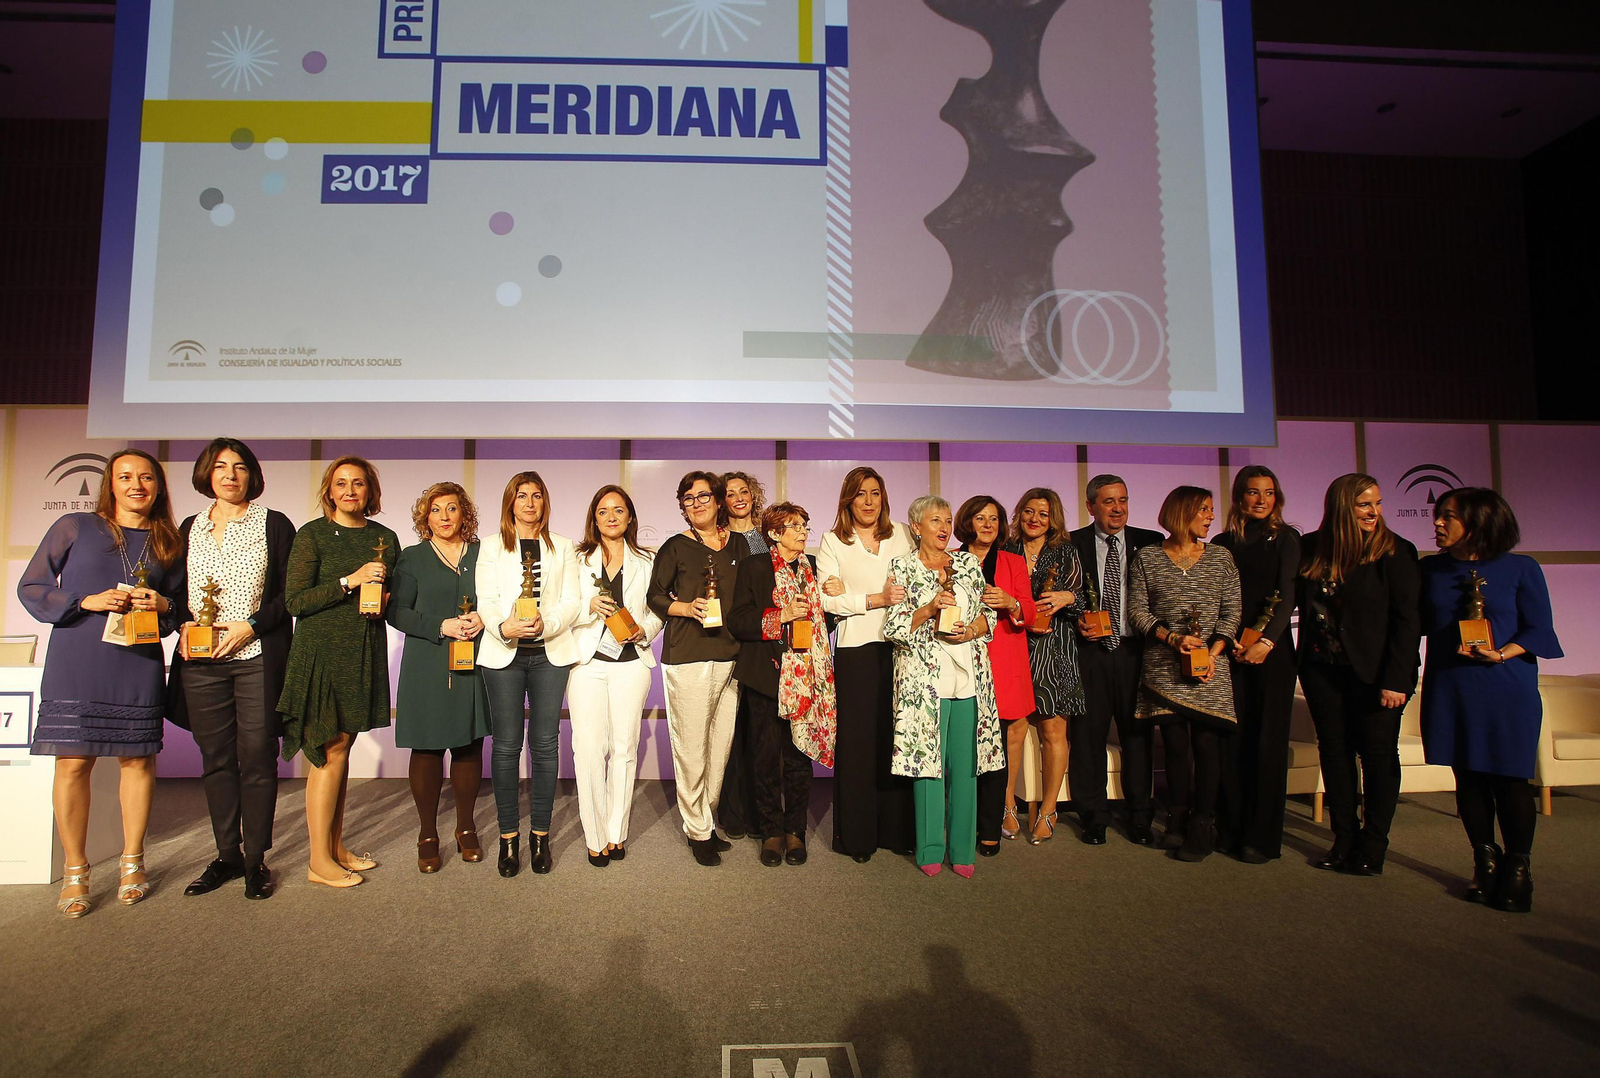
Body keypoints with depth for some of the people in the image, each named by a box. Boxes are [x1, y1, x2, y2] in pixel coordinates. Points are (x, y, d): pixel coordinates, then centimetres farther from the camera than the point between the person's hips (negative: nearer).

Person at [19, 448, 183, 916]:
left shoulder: (169, 543, 11)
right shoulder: (74, 527, 4)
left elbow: (181, 607, 18)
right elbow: (31, 588, 5)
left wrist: (163, 605, -5)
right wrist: (86, 602, -10)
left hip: (138, 667, 2)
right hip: (76, 665, -2)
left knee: (138, 758, 5)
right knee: (73, 761, 0)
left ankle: (132, 861, 21)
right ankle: (75, 871, 15)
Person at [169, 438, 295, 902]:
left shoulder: (274, 525, 2)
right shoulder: (190, 529, 15)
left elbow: (291, 593, -2)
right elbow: (178, 591, 19)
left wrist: (251, 625, -13)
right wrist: (185, 623, -1)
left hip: (257, 658, -4)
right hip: (200, 660, 4)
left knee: (257, 757, -2)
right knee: (215, 759, 9)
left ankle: (255, 859, 9)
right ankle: (227, 855, 20)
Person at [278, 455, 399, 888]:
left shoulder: (385, 538, 10)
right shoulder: (312, 535, -4)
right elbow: (294, 601, -10)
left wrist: (384, 601, -3)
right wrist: (350, 581, -18)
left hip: (364, 654, 5)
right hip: (322, 653, -5)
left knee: (342, 747, 12)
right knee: (329, 754, -3)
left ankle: (337, 847, 21)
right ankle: (319, 860, 7)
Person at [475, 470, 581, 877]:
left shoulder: (563, 548, 12)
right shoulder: (492, 548, 11)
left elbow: (572, 603, 3)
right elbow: (487, 602, 0)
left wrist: (544, 624, -16)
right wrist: (504, 627, -20)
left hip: (550, 653, 1)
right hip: (503, 654, 0)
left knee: (545, 744, 2)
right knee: (506, 745, 1)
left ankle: (540, 835, 13)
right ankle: (508, 837, 12)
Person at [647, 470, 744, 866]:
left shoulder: (738, 546, 13)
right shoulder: (675, 547, 1)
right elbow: (655, 596, 4)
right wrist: (687, 608, -13)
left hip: (730, 656, 4)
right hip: (687, 658, -4)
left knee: (722, 742, 9)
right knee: (691, 747, -3)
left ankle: (707, 818, 25)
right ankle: (698, 831, 11)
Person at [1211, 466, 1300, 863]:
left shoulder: (1285, 538, 4)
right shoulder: (1222, 544, 10)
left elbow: (1287, 594, -6)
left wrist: (1266, 641, -17)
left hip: (1271, 651, -2)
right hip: (1231, 652, 2)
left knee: (1267, 740, -1)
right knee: (1232, 739, 3)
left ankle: (1263, 837, 7)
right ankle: (1232, 827, 14)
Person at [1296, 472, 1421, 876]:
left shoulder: (1394, 552, -8)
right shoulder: (1311, 548, 2)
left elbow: (1408, 619, -11)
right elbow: (1293, 598, 6)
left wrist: (1396, 680, -15)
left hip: (1373, 672, -4)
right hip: (1322, 669, 4)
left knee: (1378, 755, 6)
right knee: (1334, 751, 10)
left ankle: (1372, 845, 20)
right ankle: (1344, 840, 23)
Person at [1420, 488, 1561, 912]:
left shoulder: (1521, 569, 0)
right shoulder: (1432, 570, 9)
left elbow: (1539, 628, -3)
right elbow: (1419, 622, 11)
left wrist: (1501, 654, -18)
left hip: (1507, 689, -3)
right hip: (1449, 690, 3)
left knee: (1509, 778, -1)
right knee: (1468, 777, 7)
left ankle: (1517, 867, 15)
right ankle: (1485, 861, 21)